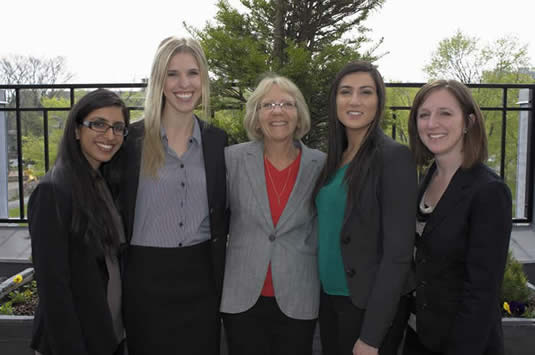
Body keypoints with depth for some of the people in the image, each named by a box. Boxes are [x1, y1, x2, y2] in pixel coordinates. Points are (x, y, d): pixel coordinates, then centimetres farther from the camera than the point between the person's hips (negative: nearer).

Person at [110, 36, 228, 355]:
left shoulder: (217, 140, 3)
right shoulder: (132, 137, -5)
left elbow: (222, 214, 10)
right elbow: (115, 209, 0)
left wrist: (221, 275, 6)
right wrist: (117, 275, 1)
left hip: (201, 275, 2)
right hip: (146, 275, -2)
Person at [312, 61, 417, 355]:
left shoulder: (394, 157, -15)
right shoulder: (334, 158, 5)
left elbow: (398, 251, -18)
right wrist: (322, 292, 5)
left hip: (370, 305, -6)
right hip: (328, 298, 6)